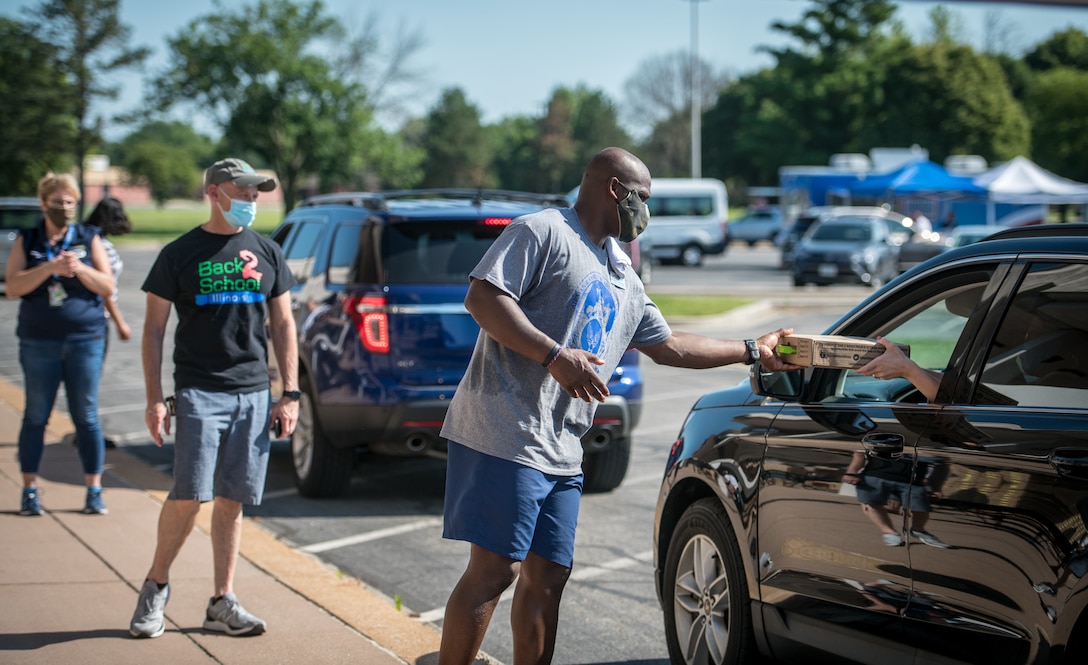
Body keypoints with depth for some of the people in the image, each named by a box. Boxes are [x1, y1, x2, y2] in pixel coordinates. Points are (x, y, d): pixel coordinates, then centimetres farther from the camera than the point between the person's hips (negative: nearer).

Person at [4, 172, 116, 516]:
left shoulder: (89, 239, 5)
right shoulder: (27, 241, 5)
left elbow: (107, 286, 0)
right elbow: (13, 287, -6)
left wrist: (79, 268, -16)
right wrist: (50, 267, -18)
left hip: (85, 341, 0)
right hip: (39, 342, 0)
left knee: (86, 416, 2)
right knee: (36, 416, 4)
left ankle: (94, 490, 8)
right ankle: (30, 490, 11)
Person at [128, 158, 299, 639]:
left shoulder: (266, 253, 12)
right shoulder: (180, 254, 3)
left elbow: (283, 324, 15)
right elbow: (154, 329, 4)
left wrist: (290, 394, 7)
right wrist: (154, 398, -4)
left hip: (254, 395, 3)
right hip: (199, 391, -3)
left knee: (231, 501, 4)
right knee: (189, 495, -11)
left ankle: (222, 603, 11)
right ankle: (156, 585, 9)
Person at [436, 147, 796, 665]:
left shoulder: (622, 279, 24)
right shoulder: (544, 232, -4)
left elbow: (668, 347, 33)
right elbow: (482, 297, -15)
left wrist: (752, 351, 33)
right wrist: (555, 356, -23)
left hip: (561, 453, 9)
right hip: (506, 437, -9)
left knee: (547, 575, 9)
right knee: (495, 569, -12)